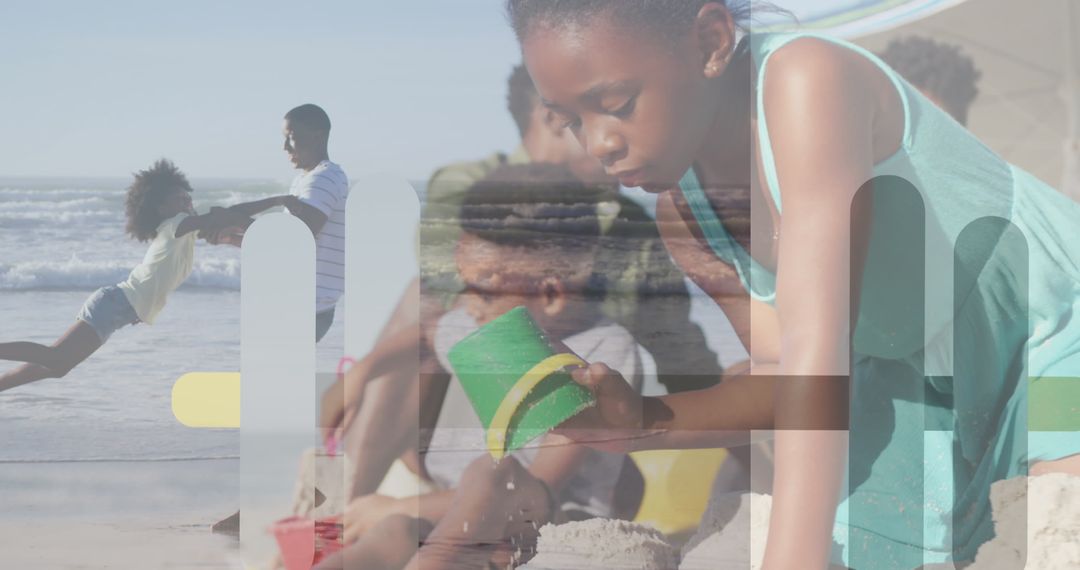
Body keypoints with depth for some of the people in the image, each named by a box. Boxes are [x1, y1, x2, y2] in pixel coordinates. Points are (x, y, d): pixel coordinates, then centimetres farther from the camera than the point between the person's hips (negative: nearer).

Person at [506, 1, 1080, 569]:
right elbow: (792, 372, -1)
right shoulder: (681, 214, -7)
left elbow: (818, 345, -39)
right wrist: (647, 422, -20)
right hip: (931, 377, 7)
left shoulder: (811, 79, -32)